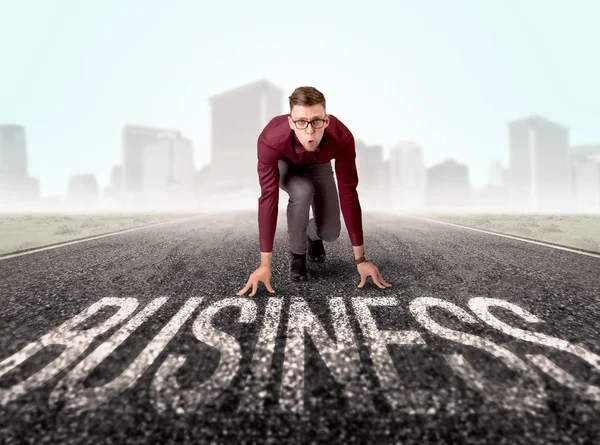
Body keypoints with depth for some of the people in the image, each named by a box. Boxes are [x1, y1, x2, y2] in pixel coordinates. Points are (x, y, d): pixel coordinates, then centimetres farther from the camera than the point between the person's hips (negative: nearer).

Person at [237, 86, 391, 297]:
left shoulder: (342, 137, -39)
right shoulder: (270, 140, -43)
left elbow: (349, 194, -33)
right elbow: (268, 198, -40)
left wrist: (360, 259, -31)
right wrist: (265, 265, -39)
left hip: (318, 165, 2)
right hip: (284, 163, -1)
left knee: (330, 232, -13)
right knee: (302, 192, -37)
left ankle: (313, 234, 27)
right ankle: (297, 254, -9)